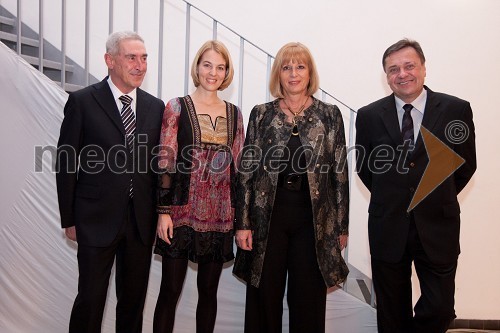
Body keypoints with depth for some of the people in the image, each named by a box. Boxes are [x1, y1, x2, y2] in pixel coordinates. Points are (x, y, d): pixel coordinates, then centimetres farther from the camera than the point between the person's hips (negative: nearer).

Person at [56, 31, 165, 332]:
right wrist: (69, 219, -2)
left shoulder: (156, 107, 6)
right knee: (90, 299, 6)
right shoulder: (82, 102, -4)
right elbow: (67, 163, -2)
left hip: (142, 221, 4)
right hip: (97, 218, -3)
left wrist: (158, 216, 7)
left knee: (134, 299, 15)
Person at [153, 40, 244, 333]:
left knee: (209, 290, 13)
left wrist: (239, 214, 8)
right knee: (170, 290, 3)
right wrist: (164, 211, -10)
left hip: (219, 215, 3)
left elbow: (238, 166, 11)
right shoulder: (177, 107, -1)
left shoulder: (234, 114, 9)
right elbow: (166, 163, -5)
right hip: (183, 212, -3)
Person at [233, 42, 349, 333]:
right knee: (265, 298, 9)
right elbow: (247, 170, 2)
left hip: (314, 218, 0)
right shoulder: (261, 114, 4)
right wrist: (243, 223, -3)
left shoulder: (330, 115, 3)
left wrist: (342, 226, 3)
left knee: (308, 299, 9)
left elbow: (340, 173, 4)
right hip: (268, 216, 0)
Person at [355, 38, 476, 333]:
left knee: (440, 309, 4)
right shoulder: (369, 116, -2)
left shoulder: (456, 109, -3)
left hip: (437, 227, 0)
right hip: (388, 228, 1)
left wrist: (438, 199, 8)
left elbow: (466, 165, 5)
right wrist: (391, 198, 8)